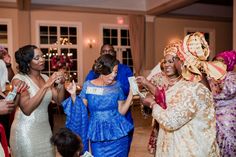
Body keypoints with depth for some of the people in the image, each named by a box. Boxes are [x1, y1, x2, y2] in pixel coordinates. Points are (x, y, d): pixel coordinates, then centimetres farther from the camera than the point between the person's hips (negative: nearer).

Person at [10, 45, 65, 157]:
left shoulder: (45, 78, 4)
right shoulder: (19, 79, -12)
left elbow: (59, 100, 3)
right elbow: (27, 109, -23)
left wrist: (61, 84, -15)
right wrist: (46, 86, -27)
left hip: (45, 128, 5)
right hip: (26, 131, -5)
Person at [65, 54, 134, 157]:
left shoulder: (117, 86, -2)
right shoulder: (88, 85, -4)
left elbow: (121, 111, 0)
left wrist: (131, 94, -9)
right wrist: (73, 95, -13)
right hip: (97, 135, 0)